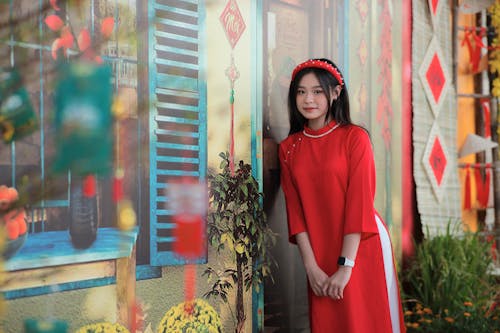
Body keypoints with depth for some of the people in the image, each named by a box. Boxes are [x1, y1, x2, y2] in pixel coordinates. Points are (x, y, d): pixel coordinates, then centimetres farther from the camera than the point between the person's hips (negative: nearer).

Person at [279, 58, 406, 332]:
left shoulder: (354, 137, -6)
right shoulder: (289, 147, 5)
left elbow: (360, 202, -12)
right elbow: (295, 208, 0)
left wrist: (345, 267, -17)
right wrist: (311, 267, -8)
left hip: (361, 248, -3)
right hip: (318, 254, 3)